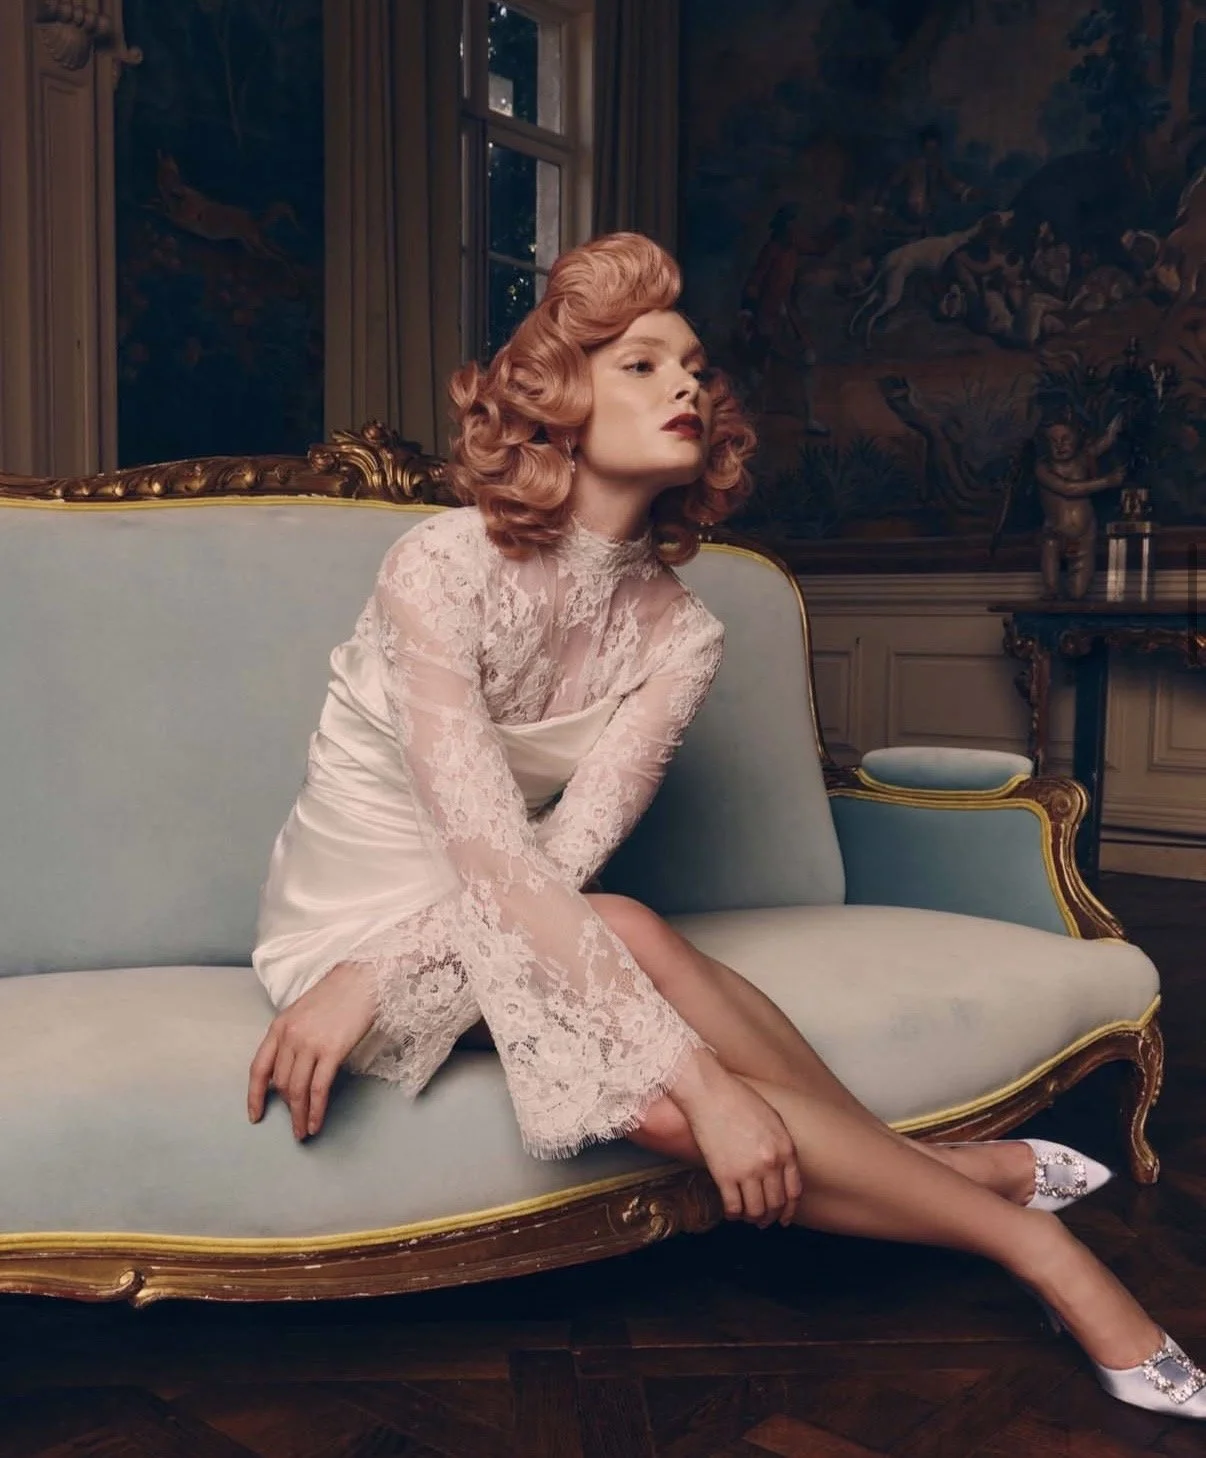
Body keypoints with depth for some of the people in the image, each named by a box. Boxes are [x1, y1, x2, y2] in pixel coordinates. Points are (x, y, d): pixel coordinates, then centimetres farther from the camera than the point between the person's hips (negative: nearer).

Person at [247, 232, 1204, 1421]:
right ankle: (1006, 1213, -17)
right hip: (355, 911, -3)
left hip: (499, 928, 4)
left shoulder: (674, 632, -6)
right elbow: (490, 856, -29)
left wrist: (370, 981, -27)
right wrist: (705, 1080, -34)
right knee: (629, 932, -31)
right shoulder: (440, 570, -22)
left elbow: (567, 854, -14)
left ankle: (920, 1173, -10)